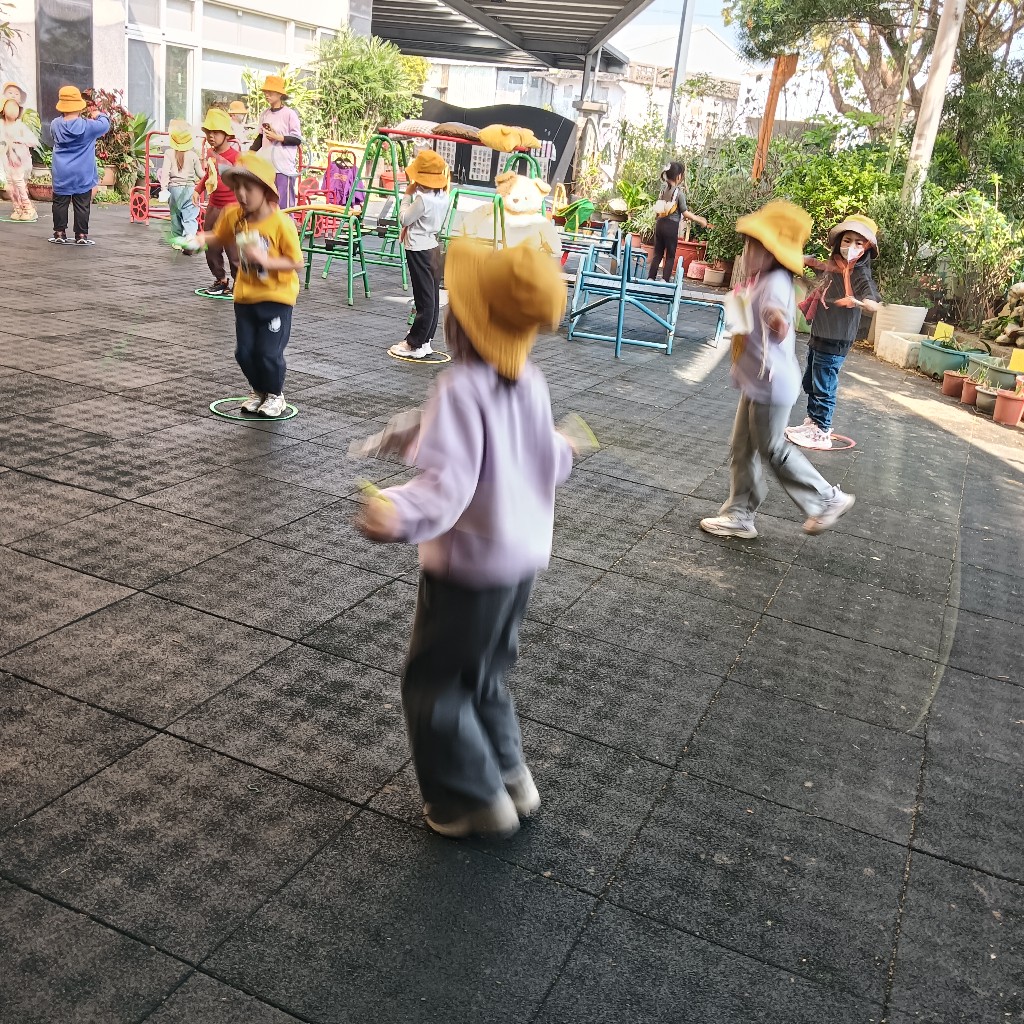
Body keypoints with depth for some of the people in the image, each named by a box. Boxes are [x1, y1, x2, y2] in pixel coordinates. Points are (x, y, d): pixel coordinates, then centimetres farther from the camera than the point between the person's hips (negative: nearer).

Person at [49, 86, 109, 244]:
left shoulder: (55, 124, -3)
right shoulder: (88, 126, -10)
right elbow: (105, 125, 7)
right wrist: (99, 115, 25)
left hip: (61, 174, 2)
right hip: (83, 174, -2)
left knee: (60, 203, 10)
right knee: (82, 205, 3)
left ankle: (59, 233, 14)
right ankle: (81, 235, 5)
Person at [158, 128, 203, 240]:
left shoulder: (169, 153, -2)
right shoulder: (193, 155, -1)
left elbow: (165, 170, -10)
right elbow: (200, 173, 5)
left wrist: (163, 187, -9)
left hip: (174, 187, 1)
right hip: (190, 188, -1)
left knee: (176, 214, 13)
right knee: (190, 215, -3)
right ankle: (190, 234, -26)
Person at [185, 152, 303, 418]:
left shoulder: (281, 222, -19)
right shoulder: (233, 216, -3)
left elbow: (297, 263, -18)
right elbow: (220, 236, 18)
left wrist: (265, 259, -29)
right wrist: (202, 238, -3)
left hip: (276, 298, -5)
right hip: (245, 296, 5)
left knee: (268, 352, -5)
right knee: (244, 351, 8)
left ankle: (275, 395, 20)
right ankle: (259, 391, 32)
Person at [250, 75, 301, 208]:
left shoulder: (289, 114, -6)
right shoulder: (264, 114, 13)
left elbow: (298, 139, -6)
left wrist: (278, 137, -16)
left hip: (284, 166, -6)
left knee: (284, 204, -9)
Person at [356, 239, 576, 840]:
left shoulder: (462, 389, -24)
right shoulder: (531, 383, -1)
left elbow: (448, 481, -35)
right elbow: (552, 463, 11)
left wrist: (400, 514, -54)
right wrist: (560, 452, 36)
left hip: (469, 564, -8)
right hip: (524, 557, 8)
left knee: (434, 685, 11)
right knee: (484, 677, 26)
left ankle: (476, 801, 21)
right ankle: (512, 778, 37)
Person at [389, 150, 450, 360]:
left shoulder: (422, 199, -20)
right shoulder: (443, 197, 6)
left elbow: (404, 218, -10)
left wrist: (407, 195, -2)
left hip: (419, 250, -9)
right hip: (433, 248, 9)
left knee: (424, 299, -6)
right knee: (431, 298, 11)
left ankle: (415, 345, 1)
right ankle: (425, 340, 19)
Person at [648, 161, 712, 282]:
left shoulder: (663, 188, 4)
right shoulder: (679, 192, -11)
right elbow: (685, 213, -9)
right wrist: (701, 221, -1)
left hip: (660, 223, 5)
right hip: (671, 226, -5)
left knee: (657, 254, 11)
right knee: (670, 256, 5)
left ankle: (650, 278, 8)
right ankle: (665, 281, 1)